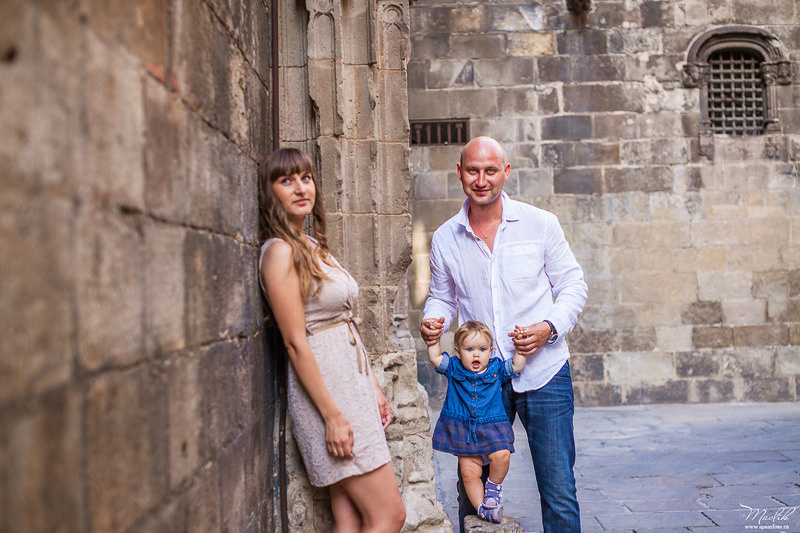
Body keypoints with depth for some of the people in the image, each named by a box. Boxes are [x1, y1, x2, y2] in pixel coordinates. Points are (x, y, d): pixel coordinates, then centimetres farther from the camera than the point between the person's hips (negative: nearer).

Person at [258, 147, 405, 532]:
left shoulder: (315, 248, 15)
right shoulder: (280, 251, -12)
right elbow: (295, 343, -16)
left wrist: (373, 387, 17)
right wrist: (333, 415, -18)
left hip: (352, 381, 8)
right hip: (325, 389, -8)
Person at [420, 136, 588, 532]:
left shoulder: (540, 224, -1)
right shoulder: (445, 239, 4)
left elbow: (572, 285, 3)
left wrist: (549, 327, -14)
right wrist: (431, 322, -7)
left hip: (543, 371, -2)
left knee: (558, 491, 1)